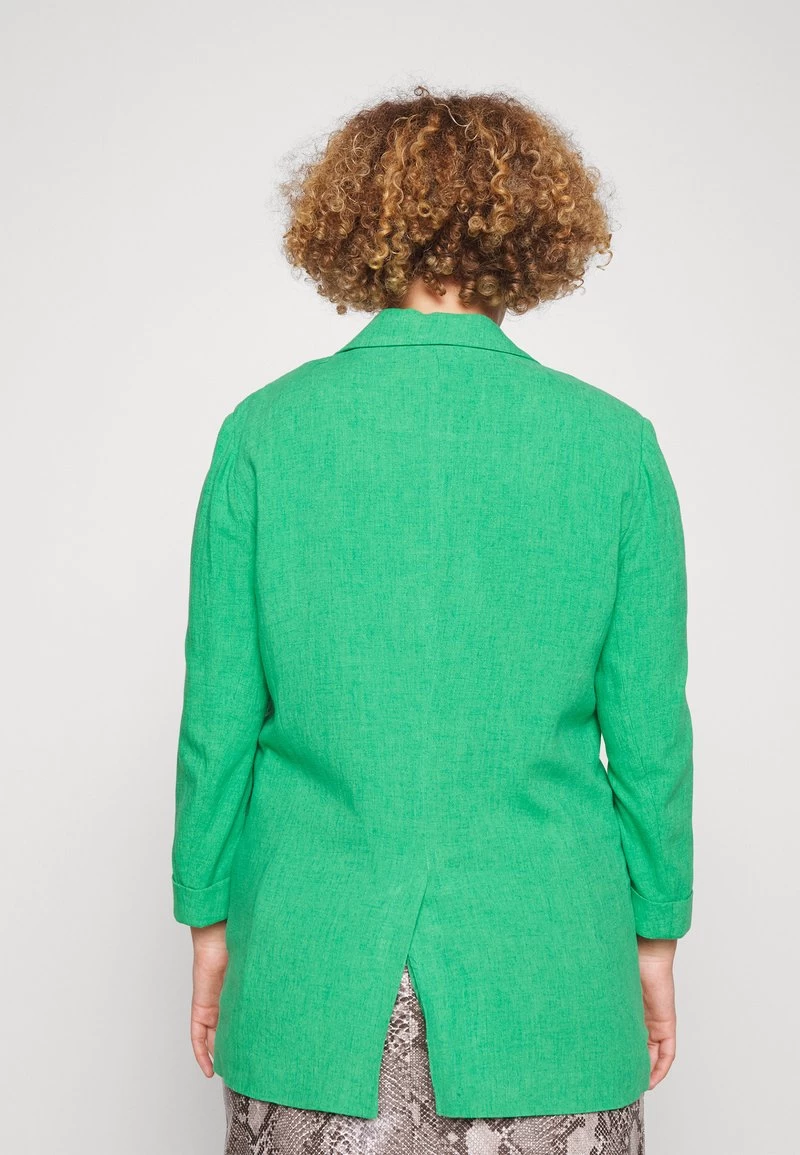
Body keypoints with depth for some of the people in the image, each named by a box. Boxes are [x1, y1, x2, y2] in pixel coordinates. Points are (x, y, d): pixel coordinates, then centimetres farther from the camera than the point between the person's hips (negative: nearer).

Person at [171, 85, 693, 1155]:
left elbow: (219, 716, -2)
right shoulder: (614, 443, -6)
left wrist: (211, 916, 10)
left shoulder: (265, 431, -6)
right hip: (543, 966, 0)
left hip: (310, 957, 1)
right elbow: (648, 727, -2)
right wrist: (655, 933, 10)